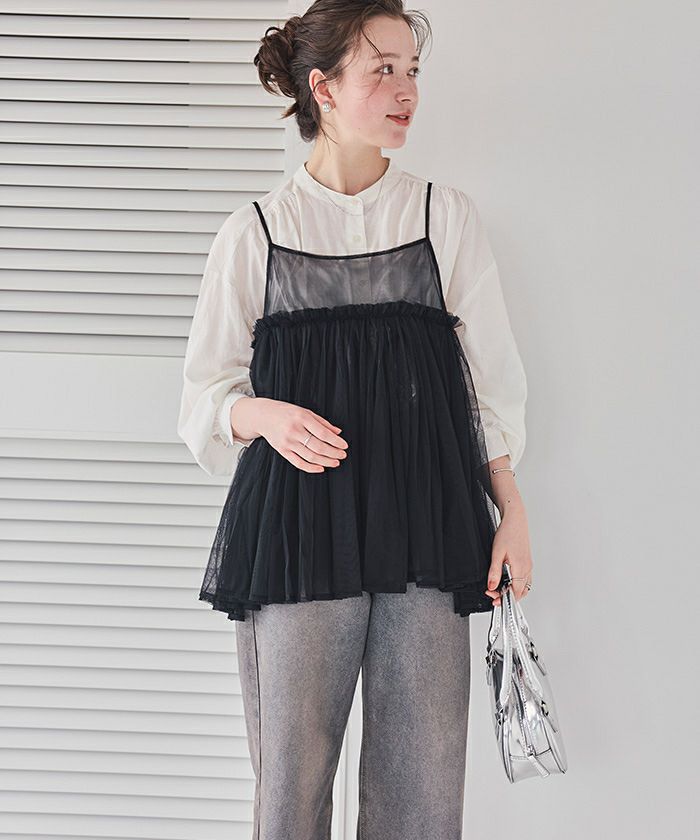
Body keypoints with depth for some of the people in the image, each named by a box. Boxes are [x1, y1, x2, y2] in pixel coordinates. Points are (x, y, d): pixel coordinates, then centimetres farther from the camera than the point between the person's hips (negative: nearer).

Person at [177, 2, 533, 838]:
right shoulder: (255, 231, 6)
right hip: (297, 518, -1)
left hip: (424, 521, 1)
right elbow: (208, 393, 9)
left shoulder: (446, 215, 10)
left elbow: (490, 375, 11)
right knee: (292, 772, 0)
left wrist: (511, 511, 5)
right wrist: (263, 415, -13)